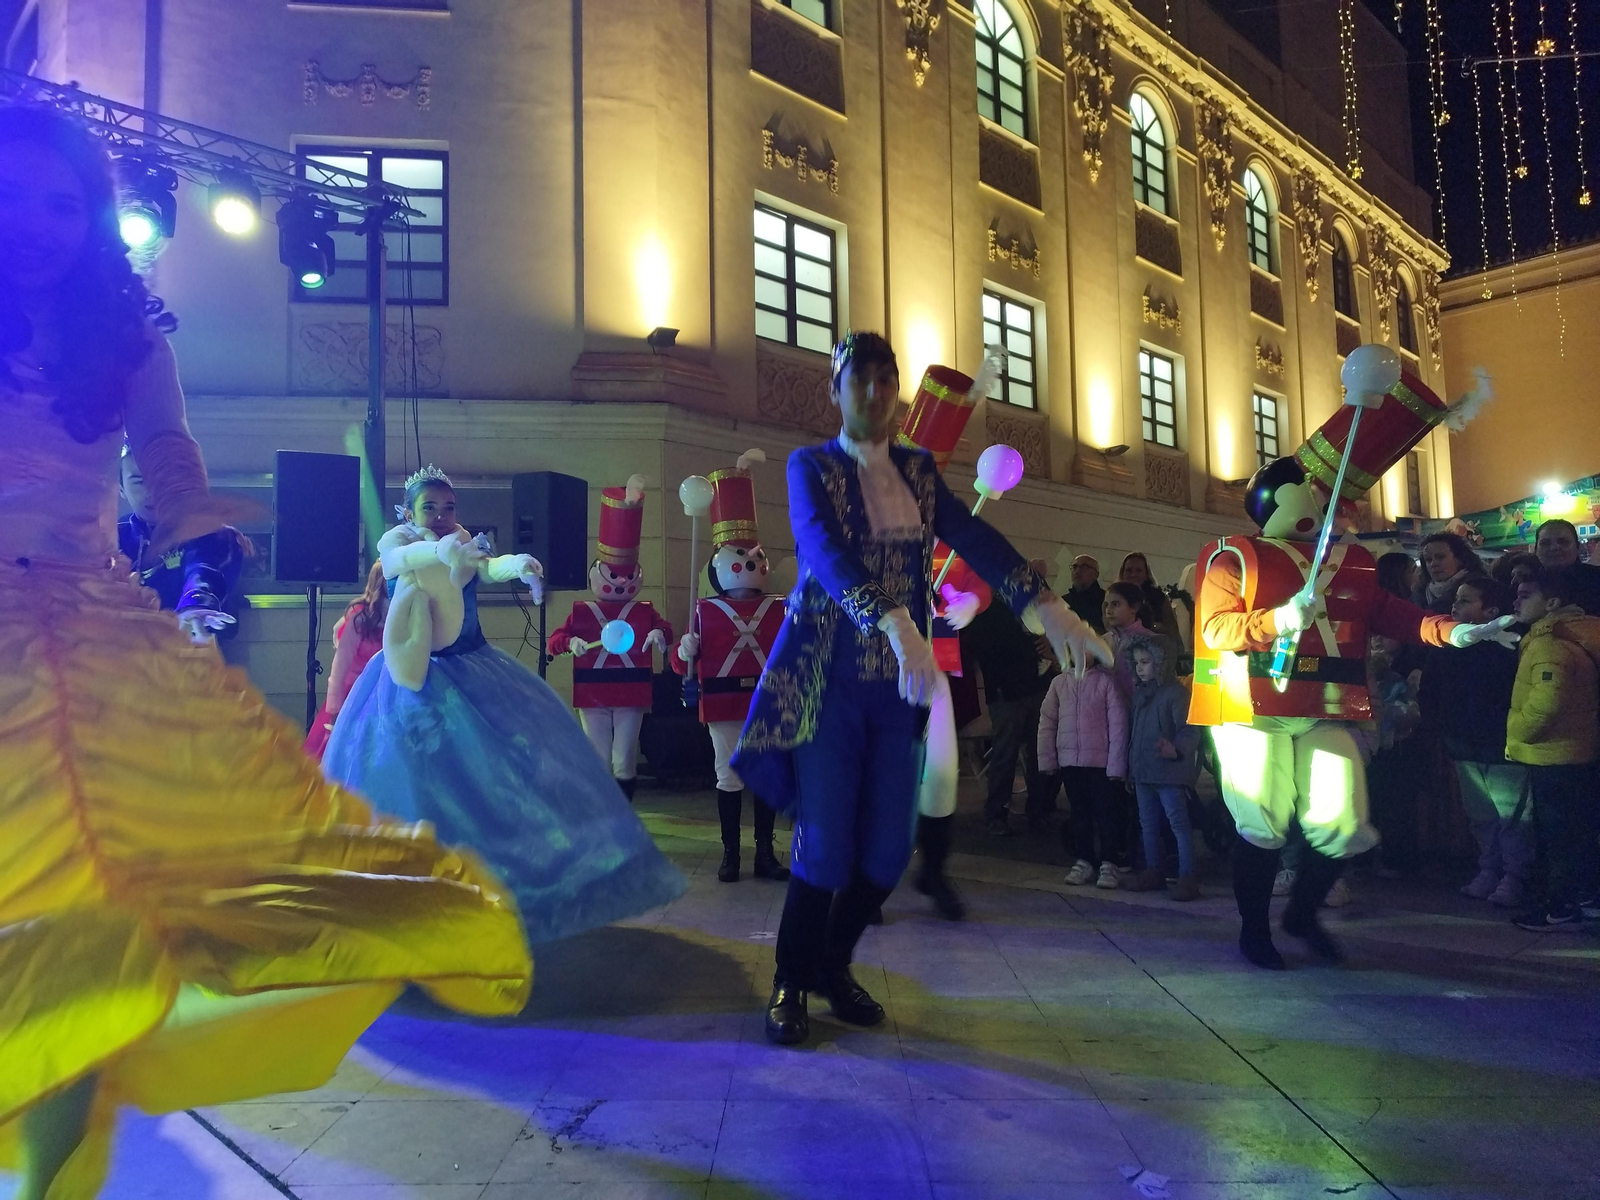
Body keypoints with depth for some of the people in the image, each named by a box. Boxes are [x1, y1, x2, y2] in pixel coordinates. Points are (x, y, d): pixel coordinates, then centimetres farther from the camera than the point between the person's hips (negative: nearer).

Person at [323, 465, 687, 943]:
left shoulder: (466, 542, 3)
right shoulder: (395, 541, -4)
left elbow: (491, 565, -20)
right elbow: (399, 558, -29)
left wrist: (518, 564, -45)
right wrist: (441, 550, -52)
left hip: (475, 674, 3)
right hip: (415, 682, -2)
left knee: (505, 769, -2)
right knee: (409, 778, -3)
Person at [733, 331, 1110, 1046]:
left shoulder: (918, 471, 11)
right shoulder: (811, 466, -4)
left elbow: (974, 538, -3)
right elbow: (824, 551, -22)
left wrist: (1045, 604, -18)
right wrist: (897, 626, -37)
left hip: (898, 684, 5)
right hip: (828, 681, -4)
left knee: (889, 848, 6)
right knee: (825, 847, -4)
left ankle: (833, 966, 29)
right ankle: (789, 985, 19)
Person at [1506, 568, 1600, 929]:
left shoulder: (1548, 644, -23)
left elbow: (1545, 701, -33)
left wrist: (1515, 732, -16)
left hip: (1551, 756, -10)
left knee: (1557, 830, 0)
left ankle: (1560, 904, 9)